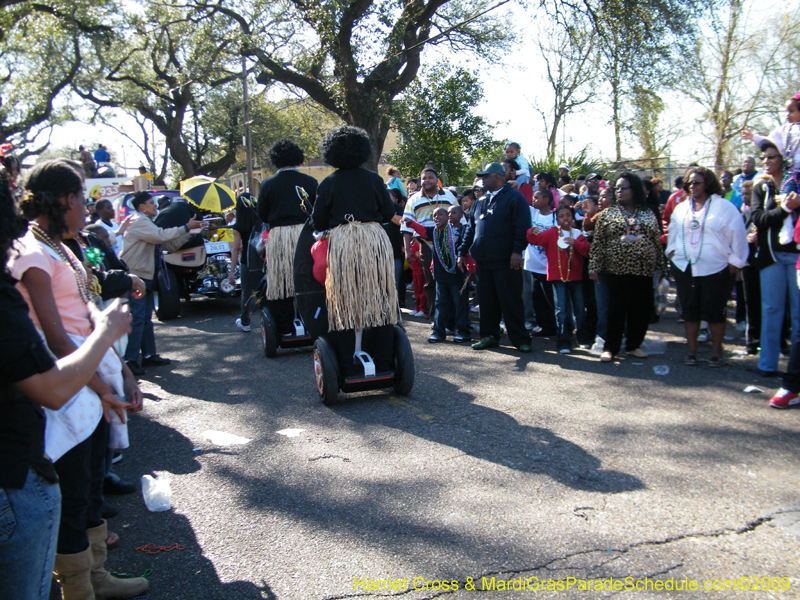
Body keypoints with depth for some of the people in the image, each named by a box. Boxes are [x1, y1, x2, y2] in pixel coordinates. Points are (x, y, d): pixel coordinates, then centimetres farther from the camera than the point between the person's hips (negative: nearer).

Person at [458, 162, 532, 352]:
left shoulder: (514, 198, -2)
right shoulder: (481, 202, 18)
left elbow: (523, 227, -10)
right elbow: (471, 228, 21)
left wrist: (517, 251, -18)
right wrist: (463, 252, 15)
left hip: (506, 260, -6)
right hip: (484, 260, 6)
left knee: (511, 301, -3)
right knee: (487, 301, 10)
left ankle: (521, 339, 5)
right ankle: (489, 336, 20)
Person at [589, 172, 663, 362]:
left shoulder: (648, 214, 10)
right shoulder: (608, 214, 4)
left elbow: (657, 242, 13)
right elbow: (598, 243, 1)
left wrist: (661, 267, 11)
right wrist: (594, 267, -6)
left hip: (643, 271, 3)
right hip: (617, 270, -2)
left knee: (641, 311, 6)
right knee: (616, 311, -1)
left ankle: (634, 345, 22)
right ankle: (610, 348, 10)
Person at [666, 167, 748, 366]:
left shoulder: (724, 207, -3)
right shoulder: (681, 208, 12)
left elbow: (738, 235, -4)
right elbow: (673, 232, 24)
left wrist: (735, 261, -6)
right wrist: (672, 251, 11)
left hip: (716, 268, -4)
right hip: (685, 268, 4)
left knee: (714, 311, 1)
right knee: (689, 310, 8)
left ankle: (716, 351, 13)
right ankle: (692, 350, 17)